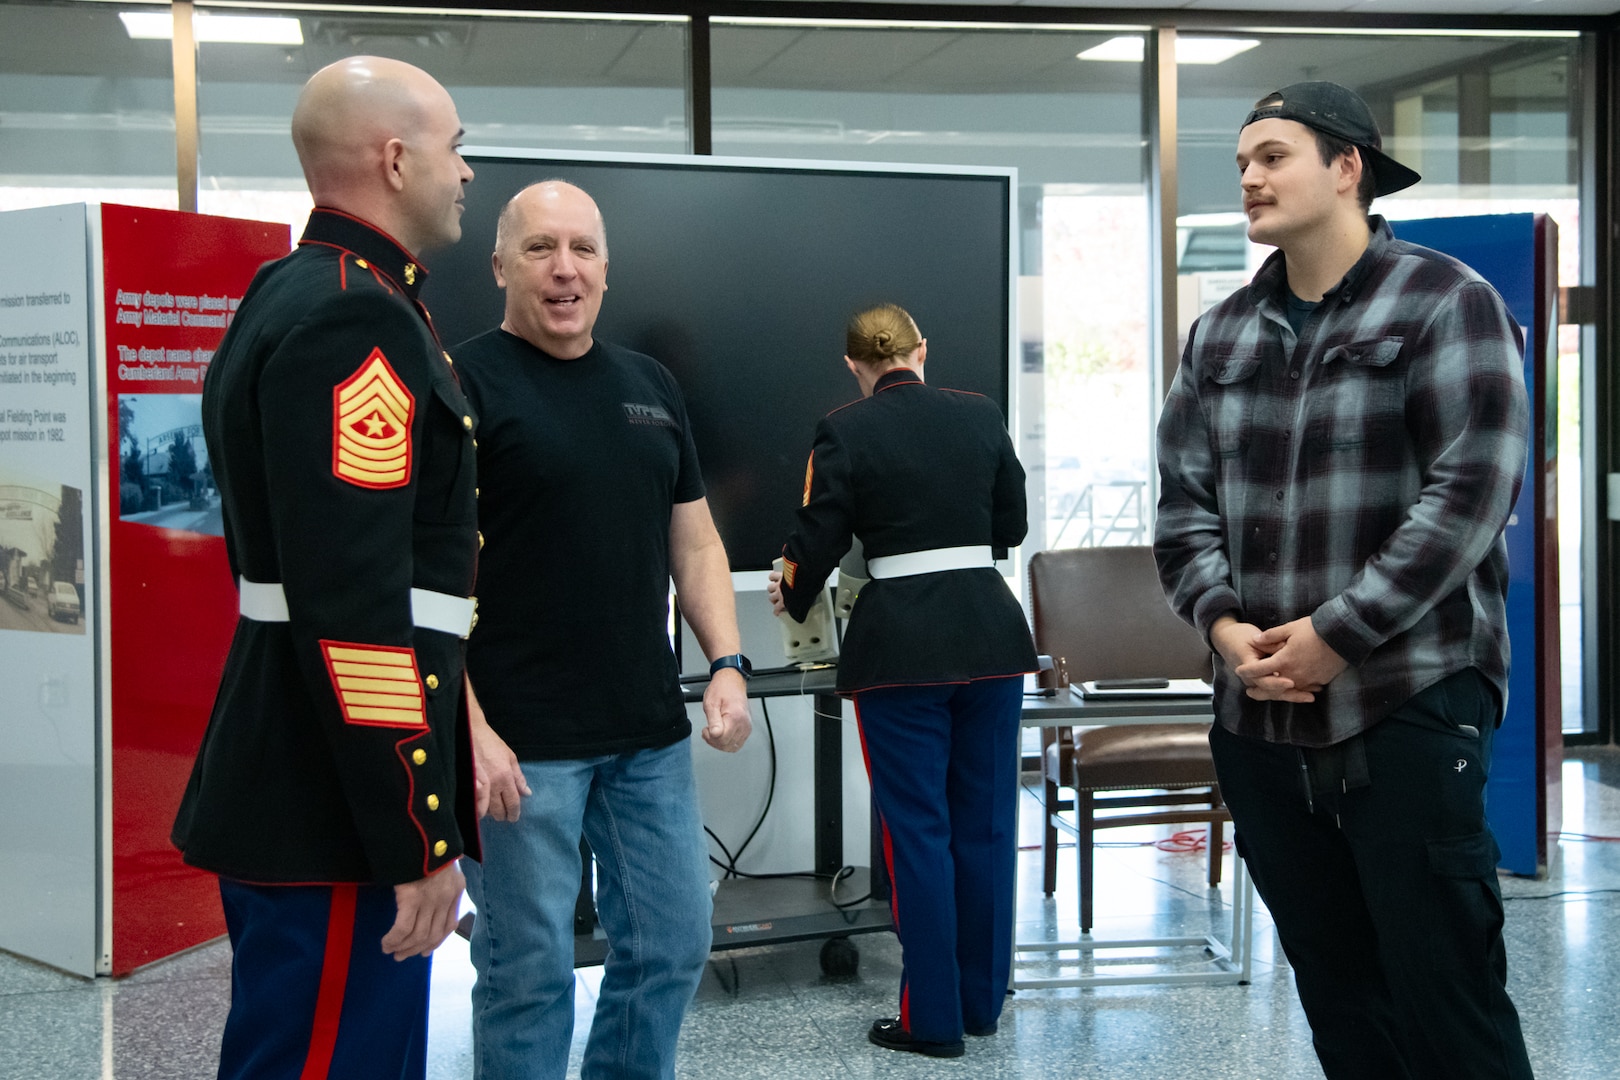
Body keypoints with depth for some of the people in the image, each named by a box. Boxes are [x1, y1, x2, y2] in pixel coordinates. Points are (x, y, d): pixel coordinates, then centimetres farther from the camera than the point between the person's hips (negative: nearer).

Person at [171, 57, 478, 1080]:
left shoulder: (293, 297, 16)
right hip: (334, 814, -10)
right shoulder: (355, 320, -17)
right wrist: (419, 840, -20)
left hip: (286, 789, 10)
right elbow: (357, 606, -24)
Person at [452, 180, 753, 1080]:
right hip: (520, 743, -6)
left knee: (673, 946, 13)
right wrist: (466, 728, -18)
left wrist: (727, 664, 3)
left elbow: (695, 542, 16)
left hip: (650, 735, 6)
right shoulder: (465, 383, -6)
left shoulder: (652, 387, 13)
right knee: (529, 968, 3)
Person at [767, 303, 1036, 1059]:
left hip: (901, 647, -4)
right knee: (985, 820, 12)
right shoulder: (981, 416, 5)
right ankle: (983, 1001, 22)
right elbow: (1012, 526, 14)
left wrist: (792, 596, 17)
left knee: (918, 828, 3)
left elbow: (819, 541, -4)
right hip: (991, 630, 4)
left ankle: (933, 1019, 8)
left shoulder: (844, 432, -6)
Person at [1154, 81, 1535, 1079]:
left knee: (1444, 992, -3)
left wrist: (1337, 635, -15)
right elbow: (1184, 499, 10)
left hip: (1410, 705, -5)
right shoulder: (1223, 334, 14)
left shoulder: (1446, 302, -3)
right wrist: (1224, 624, -8)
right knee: (1334, 989, 13)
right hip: (1259, 709, 6)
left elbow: (1471, 489, -12)